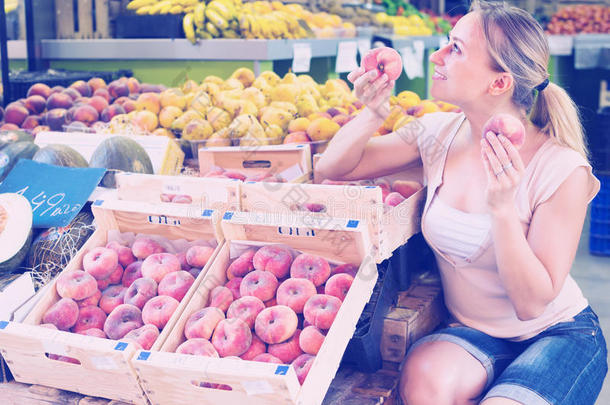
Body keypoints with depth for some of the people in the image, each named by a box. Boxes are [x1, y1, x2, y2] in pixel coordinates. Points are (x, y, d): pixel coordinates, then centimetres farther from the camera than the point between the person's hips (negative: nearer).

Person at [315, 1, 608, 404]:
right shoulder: (440, 133, -6)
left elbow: (532, 303, -20)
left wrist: (502, 208, -32)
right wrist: (374, 114, -19)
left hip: (559, 335, -2)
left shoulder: (561, 170, -20)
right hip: (471, 333, 3)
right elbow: (332, 168, -1)